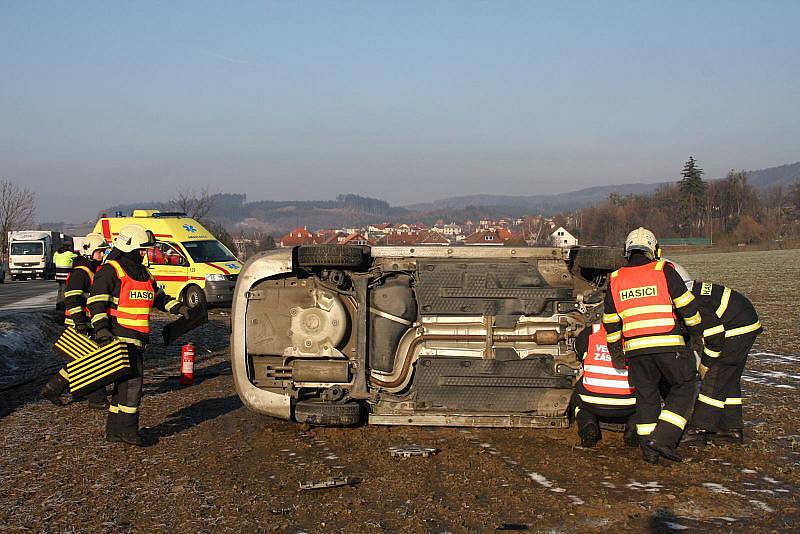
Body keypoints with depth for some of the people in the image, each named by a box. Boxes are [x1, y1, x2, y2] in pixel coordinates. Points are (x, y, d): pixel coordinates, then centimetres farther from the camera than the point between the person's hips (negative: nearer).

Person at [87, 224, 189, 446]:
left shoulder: (143, 273, 20)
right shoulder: (110, 270, -6)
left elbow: (158, 297, 30)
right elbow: (97, 302, -11)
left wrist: (178, 307, 17)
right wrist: (101, 329, -20)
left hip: (136, 340, 9)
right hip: (119, 336, -9)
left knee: (124, 383, 11)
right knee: (132, 380, -12)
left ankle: (114, 429, 17)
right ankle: (127, 428, -7)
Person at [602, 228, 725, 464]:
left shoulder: (615, 280, 11)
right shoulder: (664, 271, 1)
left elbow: (610, 322, 16)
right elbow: (687, 307, 1)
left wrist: (616, 352, 27)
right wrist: (700, 332, 16)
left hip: (635, 348, 4)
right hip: (669, 345, -3)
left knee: (646, 395, 14)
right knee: (683, 388, 10)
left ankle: (649, 449, 14)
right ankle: (663, 438, -1)